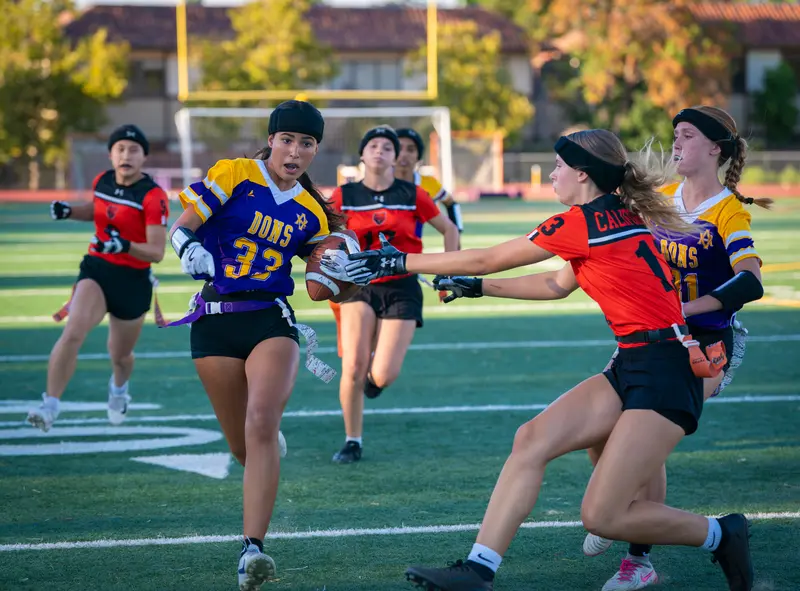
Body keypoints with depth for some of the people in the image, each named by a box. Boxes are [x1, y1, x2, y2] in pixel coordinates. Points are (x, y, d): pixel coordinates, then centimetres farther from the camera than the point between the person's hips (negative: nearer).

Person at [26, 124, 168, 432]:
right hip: (96, 270, 2)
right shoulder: (102, 182, 0)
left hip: (133, 280, -2)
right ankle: (50, 406, -24)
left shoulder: (153, 196, -16)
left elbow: (157, 252, -20)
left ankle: (119, 386, 54)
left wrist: (125, 246, -38)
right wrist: (69, 210, 4)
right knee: (73, 332, -24)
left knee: (120, 355, 16)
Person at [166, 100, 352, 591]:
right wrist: (190, 248, -23)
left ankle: (253, 550, -26)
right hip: (215, 321, -1)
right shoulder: (233, 175, 0)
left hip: (272, 319, 1)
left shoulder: (311, 213, 12)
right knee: (242, 447, 5)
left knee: (261, 425, -23)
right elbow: (181, 228, -2)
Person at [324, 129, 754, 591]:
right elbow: (557, 285, 28)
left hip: (664, 375, -10)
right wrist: (477, 287, 30)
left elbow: (484, 260, -5)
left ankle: (721, 535, 9)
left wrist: (397, 262, 3)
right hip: (632, 367, 10)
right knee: (532, 439, -3)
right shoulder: (617, 216, 15)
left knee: (602, 517, -11)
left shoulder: (583, 221, -12)